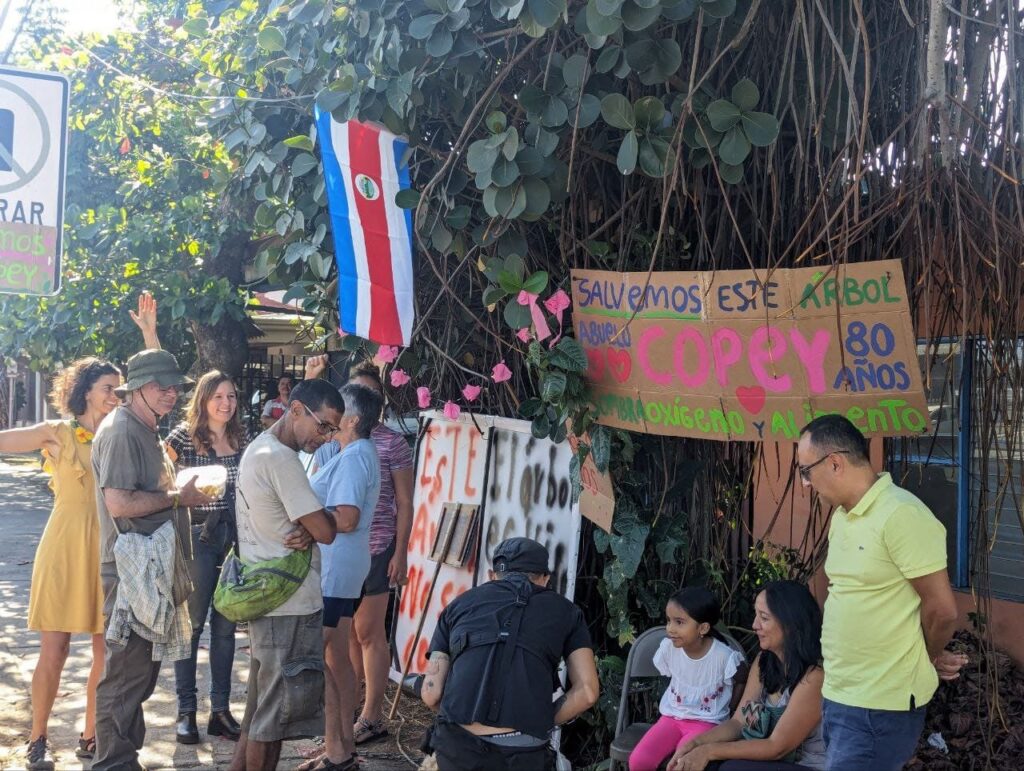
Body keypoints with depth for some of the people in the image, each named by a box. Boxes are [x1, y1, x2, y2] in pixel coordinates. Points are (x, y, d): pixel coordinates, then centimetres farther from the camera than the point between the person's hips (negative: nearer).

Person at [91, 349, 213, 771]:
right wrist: (178, 497, -15)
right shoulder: (121, 430, -15)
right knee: (126, 672, -3)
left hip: (154, 569, 10)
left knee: (141, 669, 16)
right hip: (132, 572, -10)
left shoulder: (147, 431, 17)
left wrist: (183, 492, 10)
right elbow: (118, 502, -24)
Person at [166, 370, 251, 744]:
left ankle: (220, 710, 18)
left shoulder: (242, 439, 9)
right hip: (196, 535, -4)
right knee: (192, 622, 2)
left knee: (226, 625, 9)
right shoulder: (183, 436, -4)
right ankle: (186, 710, 13)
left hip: (234, 536, 4)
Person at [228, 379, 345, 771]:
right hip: (290, 604, -10)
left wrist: (306, 530, -8)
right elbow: (325, 531, -20)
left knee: (261, 709, 17)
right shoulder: (280, 458, -19)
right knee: (277, 712, 1)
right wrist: (320, 524, 2)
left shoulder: (258, 448, 13)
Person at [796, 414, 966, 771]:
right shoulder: (842, 516, 10)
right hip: (838, 694, 8)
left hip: (879, 705, -8)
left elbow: (941, 609, -16)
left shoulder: (900, 515, -19)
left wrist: (930, 657, 2)